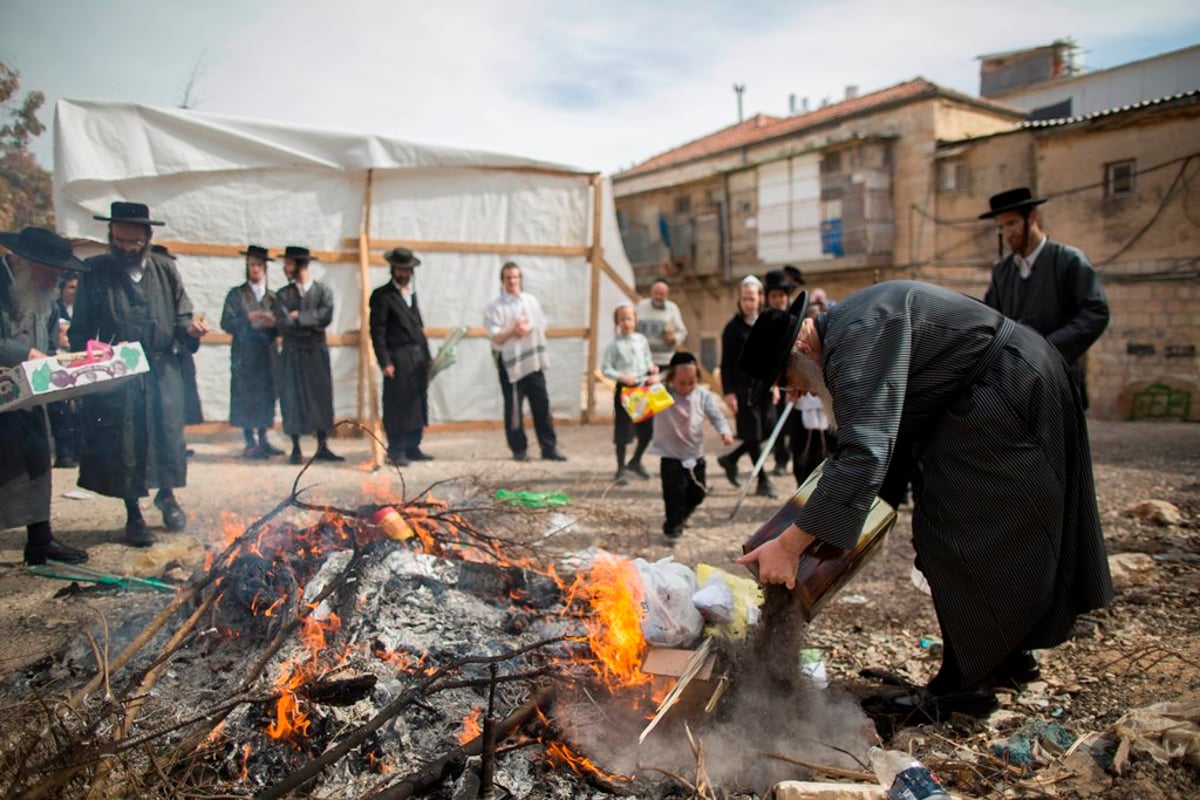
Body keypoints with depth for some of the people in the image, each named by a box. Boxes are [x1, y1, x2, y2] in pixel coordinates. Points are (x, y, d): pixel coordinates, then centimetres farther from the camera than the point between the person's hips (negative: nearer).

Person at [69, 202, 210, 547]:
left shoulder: (165, 269, 5)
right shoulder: (95, 271, -1)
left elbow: (181, 317, 8)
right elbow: (80, 331, -1)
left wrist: (189, 329, -13)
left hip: (163, 373, 2)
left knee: (169, 438, 9)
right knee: (123, 445, 5)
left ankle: (166, 494, 36)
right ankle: (133, 515, 22)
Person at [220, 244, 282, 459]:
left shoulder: (272, 296, 14)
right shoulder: (236, 294, 5)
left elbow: (279, 327, 12)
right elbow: (226, 323, -3)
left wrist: (273, 323, -10)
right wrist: (248, 320, -17)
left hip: (267, 354, 3)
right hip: (244, 354, -3)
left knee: (266, 396, 4)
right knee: (246, 397, -5)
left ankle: (263, 440, 12)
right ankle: (250, 443, -1)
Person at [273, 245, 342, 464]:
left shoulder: (323, 291, 3)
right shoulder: (283, 295, 5)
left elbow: (326, 317, -13)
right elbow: (282, 325, -8)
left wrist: (298, 317, -9)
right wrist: (311, 325, -10)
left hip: (317, 352, 0)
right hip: (292, 353, 0)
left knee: (322, 397, 2)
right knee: (292, 399, 0)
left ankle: (322, 448, 10)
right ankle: (296, 450, 8)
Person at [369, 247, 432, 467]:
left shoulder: (412, 293, 19)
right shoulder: (382, 295, -2)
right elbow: (377, 331, -7)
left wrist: (426, 356, 11)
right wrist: (385, 362, -14)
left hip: (418, 358, 7)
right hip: (398, 358, -7)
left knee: (417, 403, 9)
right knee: (396, 405, -3)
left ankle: (412, 447, 17)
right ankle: (396, 451, 5)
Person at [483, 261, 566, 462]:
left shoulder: (531, 301, 8)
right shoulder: (494, 307, -5)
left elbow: (542, 327, 5)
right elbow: (496, 337, -12)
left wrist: (528, 329, -14)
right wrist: (513, 329, -25)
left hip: (533, 360, 4)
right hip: (510, 362, -3)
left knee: (542, 405, 4)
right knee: (513, 408, 2)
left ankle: (549, 447, 11)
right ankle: (519, 449, 13)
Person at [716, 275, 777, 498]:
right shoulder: (733, 328, -7)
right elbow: (726, 363, -8)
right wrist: (729, 392, -13)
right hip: (744, 388, -5)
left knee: (768, 430, 6)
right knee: (753, 434, 1)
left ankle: (731, 459, 27)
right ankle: (763, 481, 11)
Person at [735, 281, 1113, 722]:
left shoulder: (857, 339, -28)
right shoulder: (844, 328, 5)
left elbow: (865, 452, -38)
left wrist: (790, 544, -39)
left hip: (1007, 396, -11)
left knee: (961, 538, -6)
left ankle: (965, 684, 4)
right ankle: (1009, 656, 32)